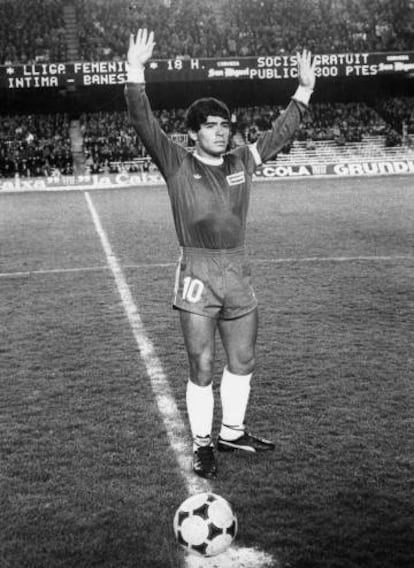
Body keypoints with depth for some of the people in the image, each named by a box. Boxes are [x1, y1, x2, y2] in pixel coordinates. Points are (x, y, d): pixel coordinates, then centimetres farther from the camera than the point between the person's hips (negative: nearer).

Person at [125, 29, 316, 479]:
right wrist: (135, 71, -22)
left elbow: (280, 133, 22)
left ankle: (232, 432, 35)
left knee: (242, 362, 15)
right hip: (197, 277, -5)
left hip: (238, 275, 5)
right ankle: (202, 445, 19)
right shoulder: (177, 165, -3)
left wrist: (304, 90, 24)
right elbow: (143, 124, -13)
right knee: (201, 369, 2)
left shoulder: (241, 162, 9)